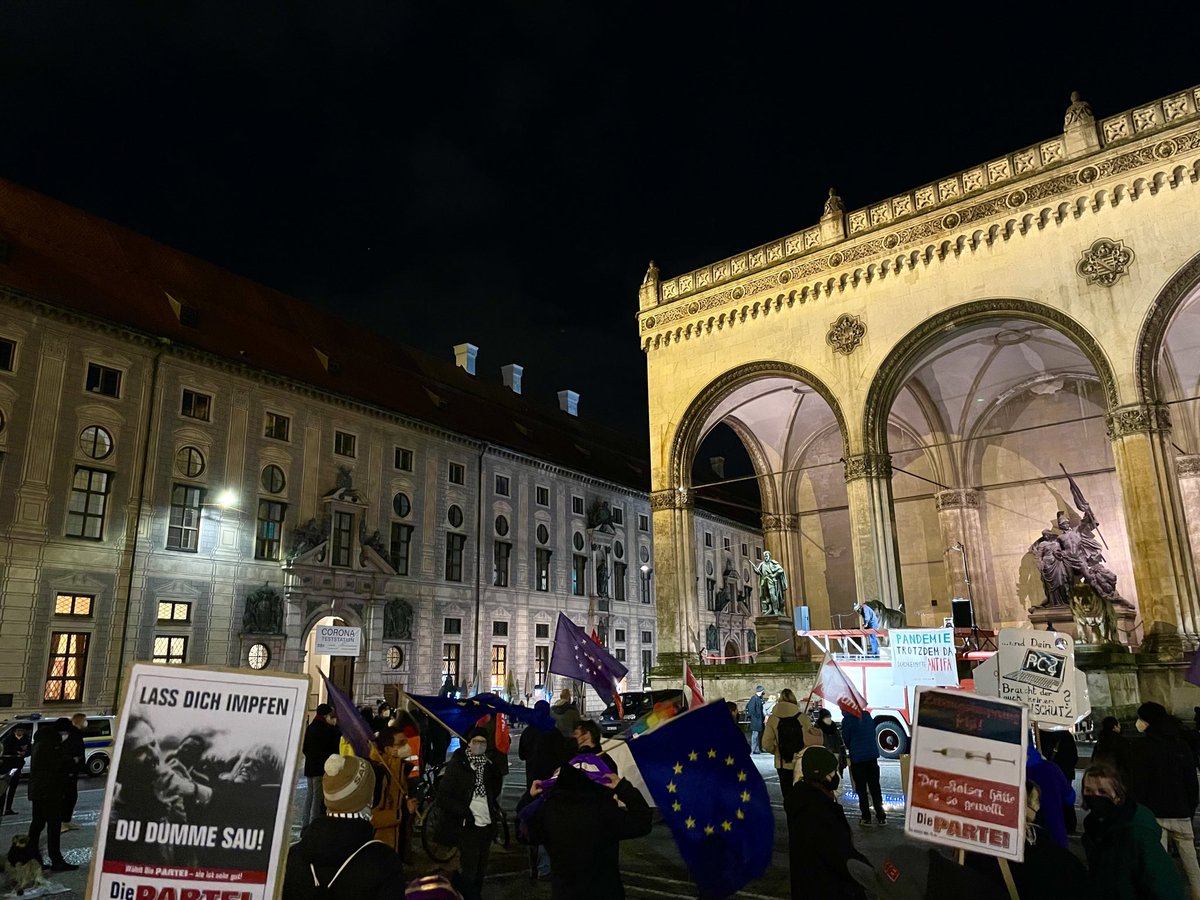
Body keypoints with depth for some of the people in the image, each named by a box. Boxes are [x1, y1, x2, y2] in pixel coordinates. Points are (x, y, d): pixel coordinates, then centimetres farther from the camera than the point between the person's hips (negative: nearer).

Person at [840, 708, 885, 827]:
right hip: (872, 755, 4)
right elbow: (873, 733, 11)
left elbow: (846, 739, -3)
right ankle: (881, 816, 13)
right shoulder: (868, 715, 3)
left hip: (857, 758, -4)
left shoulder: (847, 720, -12)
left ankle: (866, 818, 8)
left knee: (861, 789, 7)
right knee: (875, 787, 13)